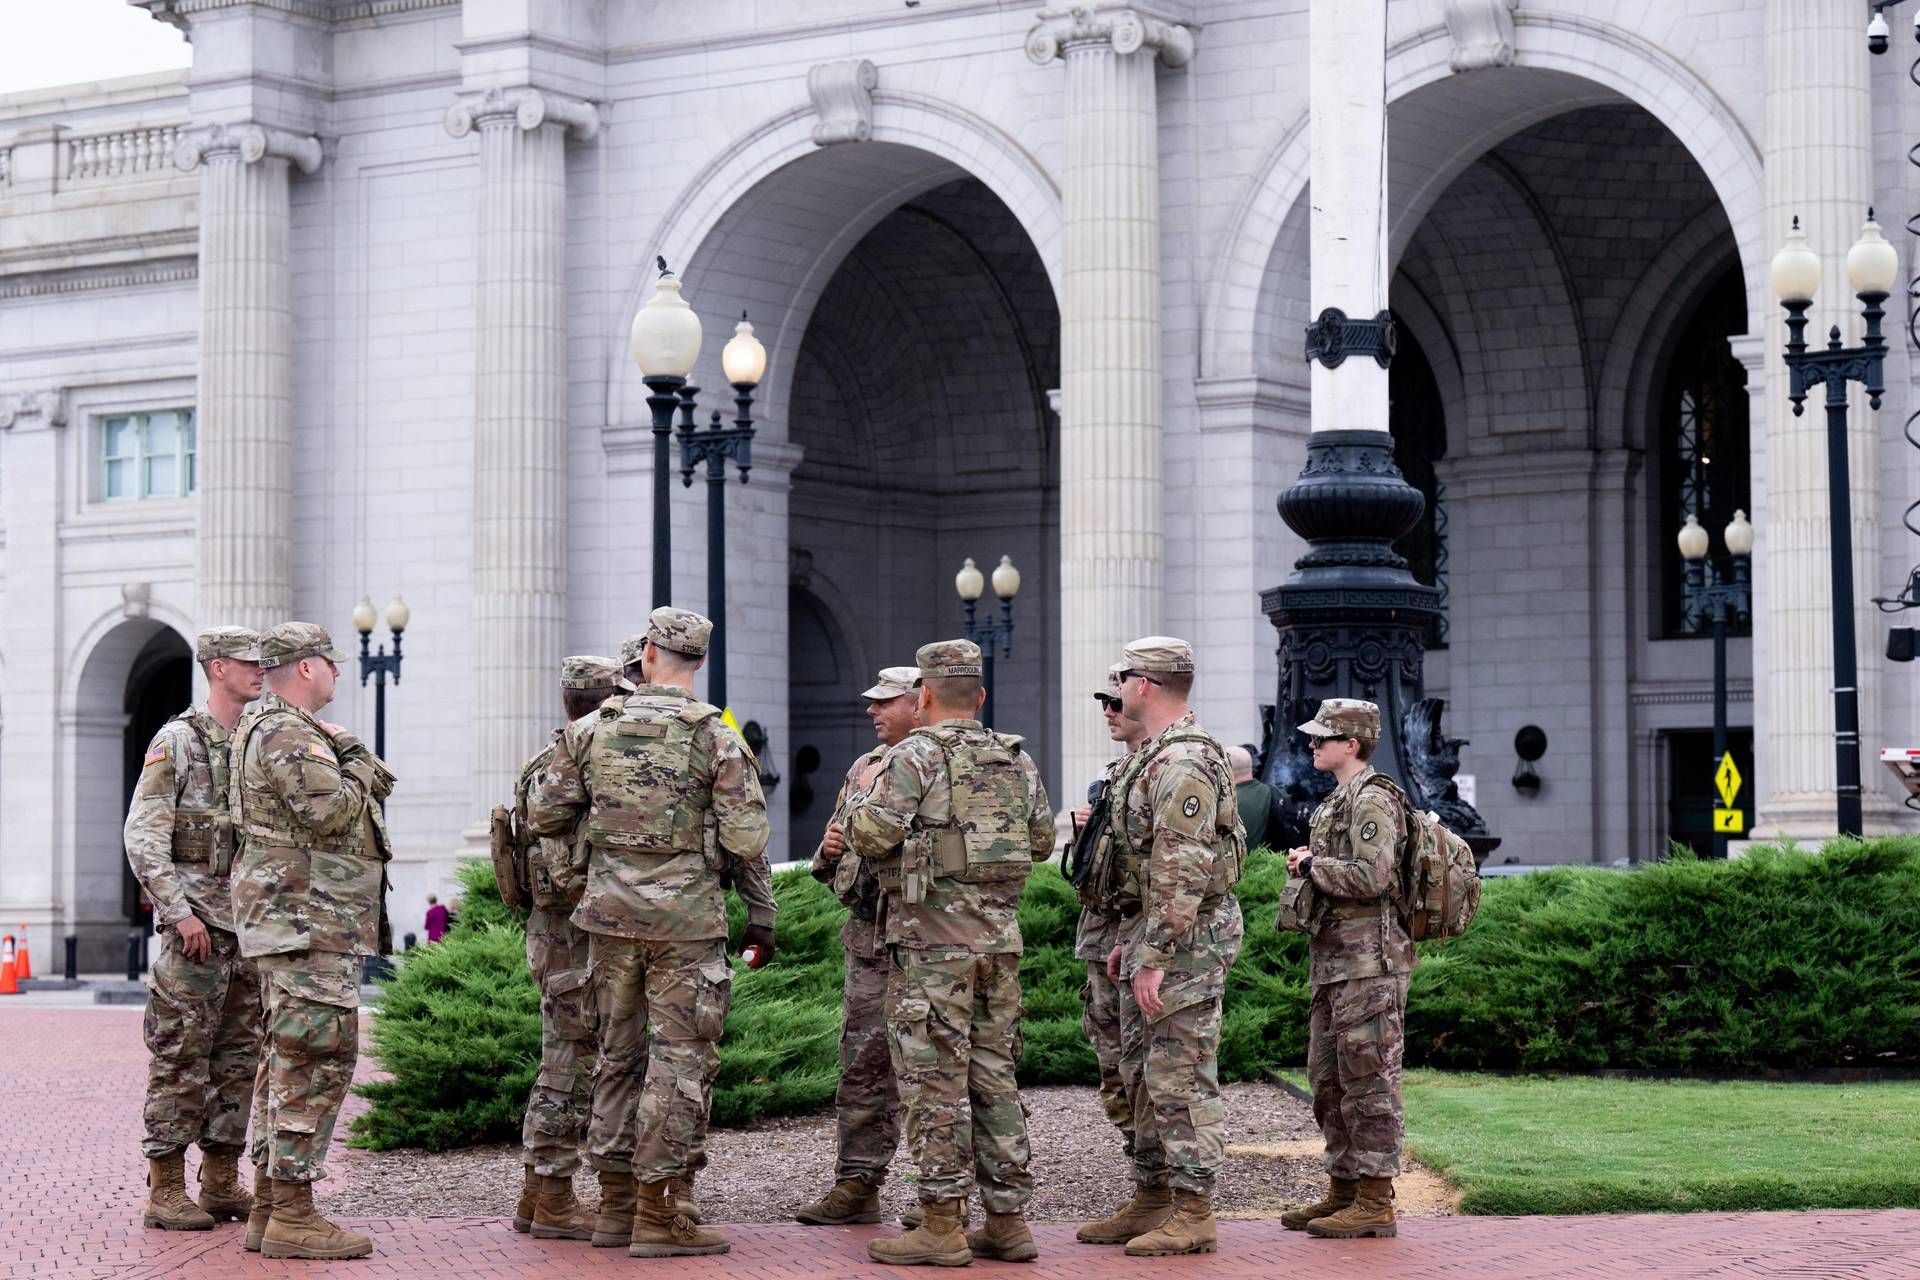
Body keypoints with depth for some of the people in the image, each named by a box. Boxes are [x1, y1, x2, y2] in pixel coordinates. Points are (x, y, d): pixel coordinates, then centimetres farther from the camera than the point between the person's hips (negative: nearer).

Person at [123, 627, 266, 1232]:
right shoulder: (177, 741, -6)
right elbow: (143, 835, -12)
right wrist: (179, 911, -18)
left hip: (250, 926, 7)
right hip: (196, 924, -7)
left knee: (238, 1058, 9)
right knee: (181, 1059, -5)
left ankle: (222, 1182, 16)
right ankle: (166, 1191, -2)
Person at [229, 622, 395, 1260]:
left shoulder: (292, 731, 21)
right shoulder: (287, 735, -14)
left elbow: (382, 781, 19)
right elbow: (333, 811, -23)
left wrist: (357, 760, 1)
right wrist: (354, 766, -7)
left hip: (300, 920, 11)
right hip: (307, 919, -11)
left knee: (289, 1058, 13)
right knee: (318, 1058, -12)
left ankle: (270, 1207, 16)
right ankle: (292, 1215, -13)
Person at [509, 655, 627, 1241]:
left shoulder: (552, 765, 15)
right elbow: (566, 872, -24)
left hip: (558, 935, 10)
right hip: (574, 936, -10)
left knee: (562, 1068, 14)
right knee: (571, 1068, -5)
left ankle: (538, 1197, 18)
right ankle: (553, 1201, -1)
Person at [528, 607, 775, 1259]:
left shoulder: (592, 729, 2)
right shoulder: (717, 738, -7)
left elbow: (543, 817, 8)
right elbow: (746, 839, -9)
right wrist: (761, 917, 1)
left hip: (611, 911, 4)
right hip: (686, 917, -4)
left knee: (619, 1052, 14)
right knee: (680, 1060, 0)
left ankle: (616, 1204, 17)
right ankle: (658, 1214, -2)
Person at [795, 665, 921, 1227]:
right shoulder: (863, 769, 16)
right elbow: (831, 862, 25)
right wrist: (829, 849, 2)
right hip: (868, 938, 7)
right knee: (863, 1065, 8)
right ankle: (856, 1186, 14)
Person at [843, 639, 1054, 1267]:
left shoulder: (915, 756, -9)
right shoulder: (1019, 761, 10)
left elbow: (870, 835, -15)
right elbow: (1042, 842, 16)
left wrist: (865, 793, 5)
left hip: (931, 939, -6)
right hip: (1000, 936, 6)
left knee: (933, 1079, -3)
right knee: (993, 1076, 11)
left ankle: (941, 1225, -3)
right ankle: (1008, 1220, 12)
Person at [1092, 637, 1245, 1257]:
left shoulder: (1182, 763, -19)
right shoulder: (1155, 757, 16)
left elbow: (1180, 872, -24)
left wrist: (1155, 960, -25)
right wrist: (1129, 941, 23)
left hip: (1185, 939, -11)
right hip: (1151, 932, 11)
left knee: (1181, 1079, -7)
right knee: (1143, 1073, 15)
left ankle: (1195, 1215, -4)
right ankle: (1149, 1200, 22)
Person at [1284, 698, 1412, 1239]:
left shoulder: (1373, 800, -12)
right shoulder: (1338, 801, 19)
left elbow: (1369, 877, -23)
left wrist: (1311, 865, -10)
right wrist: (1309, 863, 7)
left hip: (1368, 963, -11)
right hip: (1333, 963, 11)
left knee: (1367, 1081, -7)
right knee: (1327, 1079, 13)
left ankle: (1375, 1202, -4)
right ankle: (1343, 1189, 21)